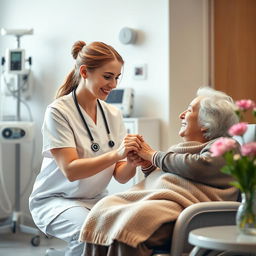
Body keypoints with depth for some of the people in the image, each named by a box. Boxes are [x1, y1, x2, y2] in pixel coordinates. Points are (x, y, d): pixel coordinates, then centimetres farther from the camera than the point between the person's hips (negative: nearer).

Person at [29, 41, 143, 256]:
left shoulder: (113, 114, 5)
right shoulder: (58, 112, -12)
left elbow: (120, 176, 1)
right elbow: (70, 170, -21)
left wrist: (132, 161, -22)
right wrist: (116, 154, -32)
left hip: (96, 199, 5)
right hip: (56, 199, -5)